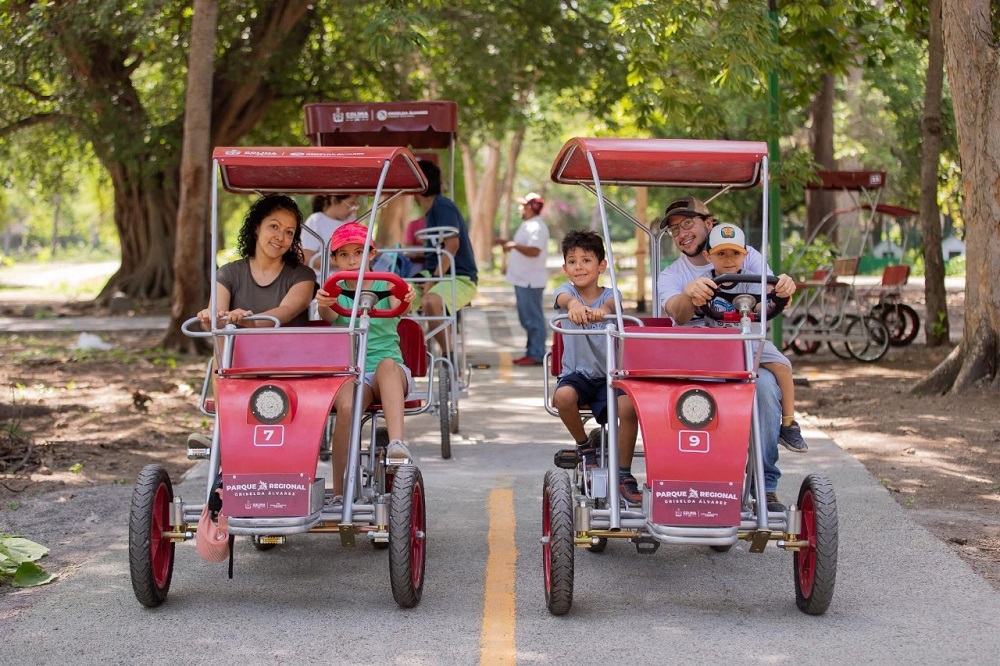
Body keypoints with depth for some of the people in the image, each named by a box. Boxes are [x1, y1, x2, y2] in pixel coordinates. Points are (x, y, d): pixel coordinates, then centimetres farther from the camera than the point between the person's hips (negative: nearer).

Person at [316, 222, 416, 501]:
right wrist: (323, 305, -38)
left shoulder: (386, 287, 8)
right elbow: (329, 315, -13)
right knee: (346, 406, -33)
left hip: (391, 372, 0)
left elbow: (397, 307, -15)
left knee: (387, 364, -37)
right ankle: (339, 495, -26)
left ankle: (396, 444, -53)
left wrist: (407, 301, -41)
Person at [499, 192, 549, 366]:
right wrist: (508, 243, 18)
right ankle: (531, 352, 21)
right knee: (527, 319, 15)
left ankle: (536, 355, -5)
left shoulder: (536, 227, -16)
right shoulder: (528, 225, 18)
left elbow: (534, 251, -28)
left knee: (533, 319, -7)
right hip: (523, 279, 11)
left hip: (530, 281, -11)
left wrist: (514, 245, -26)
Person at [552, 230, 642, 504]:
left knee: (628, 407, -29)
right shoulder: (566, 290, 3)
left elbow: (611, 304, -23)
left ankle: (624, 475, -11)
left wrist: (601, 310, -50)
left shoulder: (610, 294, 3)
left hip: (609, 373, 0)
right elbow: (564, 298, -24)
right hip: (576, 373, 0)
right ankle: (584, 445, -4)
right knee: (564, 396, -34)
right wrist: (574, 304, -50)